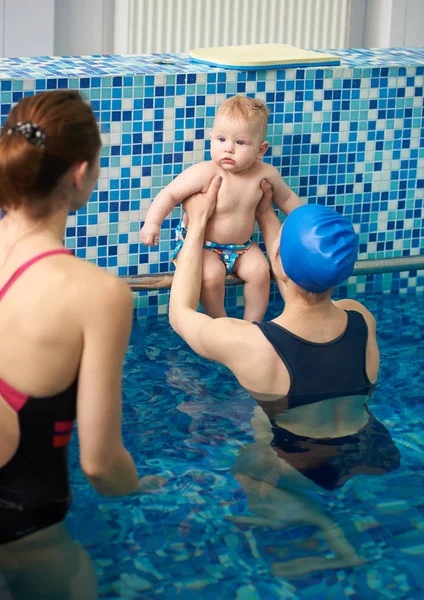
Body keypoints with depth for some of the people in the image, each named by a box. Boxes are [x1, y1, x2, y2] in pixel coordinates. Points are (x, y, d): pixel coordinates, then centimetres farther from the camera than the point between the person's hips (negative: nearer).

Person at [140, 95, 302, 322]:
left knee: (260, 270, -17)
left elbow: (286, 198, 9)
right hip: (201, 244, -4)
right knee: (212, 274, -28)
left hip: (241, 245, 4)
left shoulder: (266, 174, -12)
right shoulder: (205, 173, -27)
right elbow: (170, 194, -24)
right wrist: (152, 223, -36)